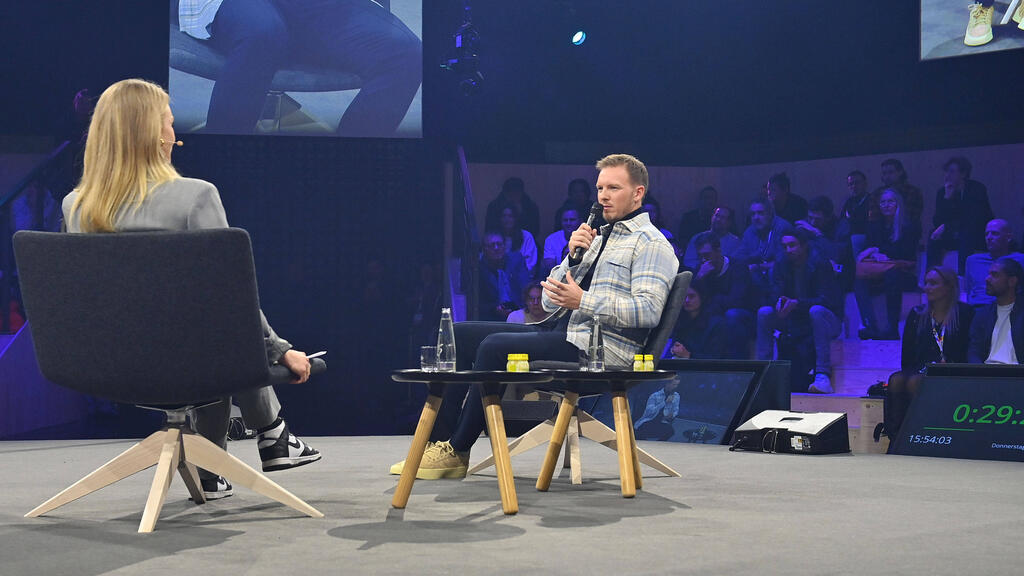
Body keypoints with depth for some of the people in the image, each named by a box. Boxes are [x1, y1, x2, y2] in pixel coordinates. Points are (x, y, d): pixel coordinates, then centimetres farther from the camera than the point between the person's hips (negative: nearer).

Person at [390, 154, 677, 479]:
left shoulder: (650, 243, -1)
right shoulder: (597, 238, 24)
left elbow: (648, 310, -19)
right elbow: (549, 302, 18)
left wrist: (582, 301, -22)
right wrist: (572, 258, 1)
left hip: (598, 347, -9)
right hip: (560, 331, 9)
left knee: (495, 347, -27)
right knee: (461, 335, 0)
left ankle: (457, 451, -17)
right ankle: (440, 442, -8)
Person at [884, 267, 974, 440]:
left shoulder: (965, 313, 7)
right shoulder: (917, 314, 18)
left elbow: (967, 352, 1)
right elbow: (907, 356, 13)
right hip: (919, 370, 4)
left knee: (915, 381, -35)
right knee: (896, 380, -31)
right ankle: (895, 436, -33)